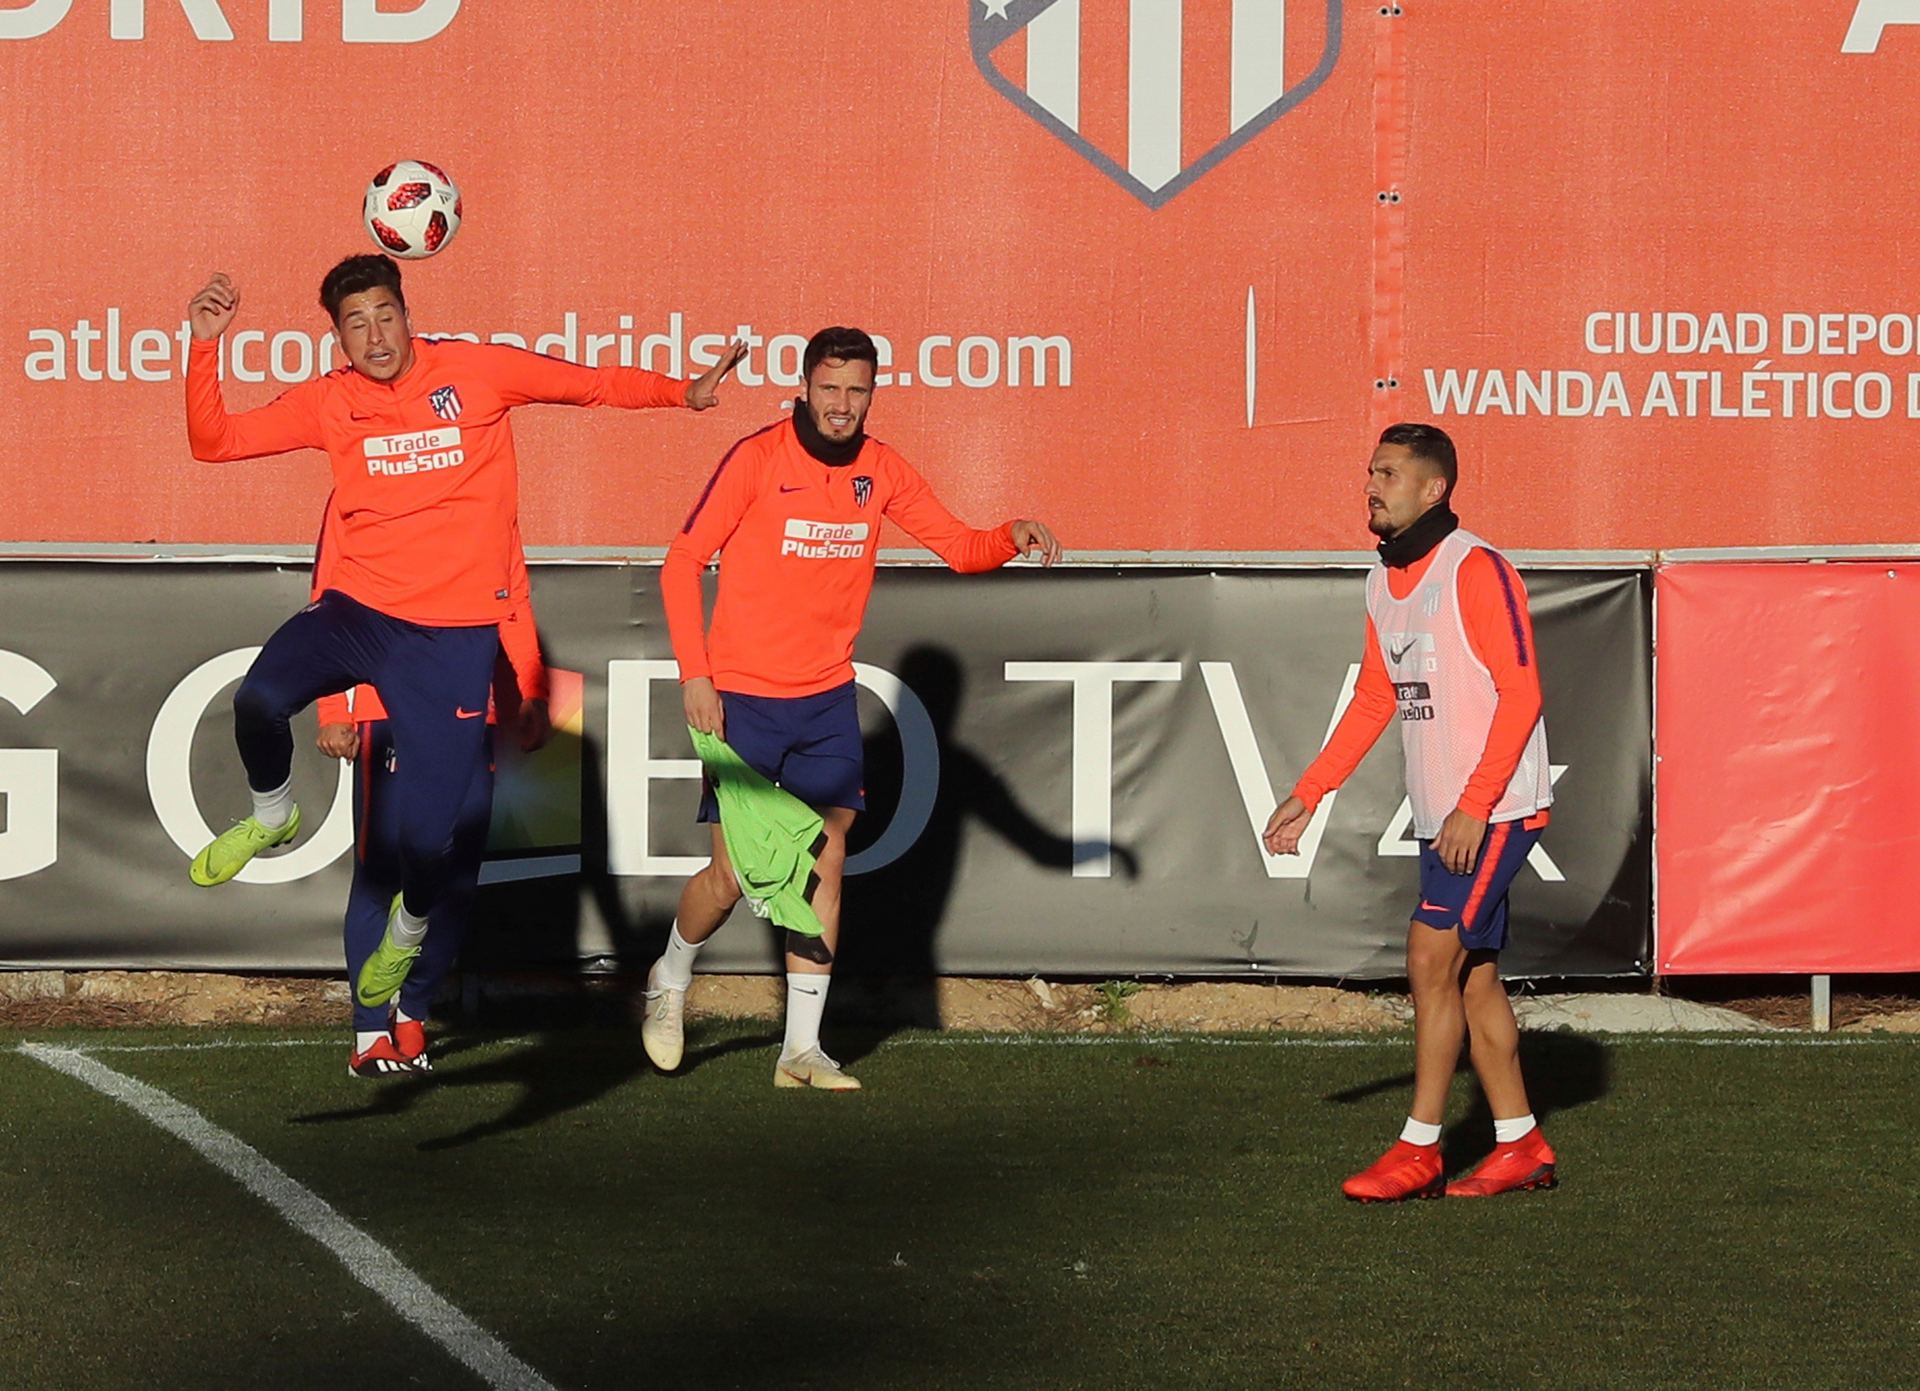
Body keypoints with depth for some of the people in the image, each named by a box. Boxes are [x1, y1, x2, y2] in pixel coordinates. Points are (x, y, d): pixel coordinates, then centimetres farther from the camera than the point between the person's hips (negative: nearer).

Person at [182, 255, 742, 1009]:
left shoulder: (478, 371, -2)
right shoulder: (328, 401, 3)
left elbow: (593, 383, 6)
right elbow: (213, 440, 2)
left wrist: (683, 392, -5)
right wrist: (205, 346, -11)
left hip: (453, 634, -2)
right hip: (358, 608, 2)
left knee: (426, 832, -5)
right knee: (259, 699, -29)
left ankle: (409, 928, 33)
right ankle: (272, 817, 6)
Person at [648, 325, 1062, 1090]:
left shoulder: (882, 470, 2)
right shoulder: (756, 459, -11)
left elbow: (958, 546, 6)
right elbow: (682, 563, -9)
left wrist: (1012, 537, -16)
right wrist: (694, 674, -15)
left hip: (828, 699, 4)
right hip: (744, 697, -4)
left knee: (826, 863, -2)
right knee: (731, 876, -2)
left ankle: (801, 1050, 3)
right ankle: (668, 982, 28)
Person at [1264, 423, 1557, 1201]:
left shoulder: (1475, 570, -14)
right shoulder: (1384, 581, 12)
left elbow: (1521, 695, -17)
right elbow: (1375, 698, 21)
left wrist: (1473, 808, -21)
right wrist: (1306, 796, 17)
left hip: (1496, 809, -8)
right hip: (1440, 815, 8)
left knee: (1433, 960, -10)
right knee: (1472, 975, 8)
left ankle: (1419, 1151, -4)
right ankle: (1520, 1147, 15)